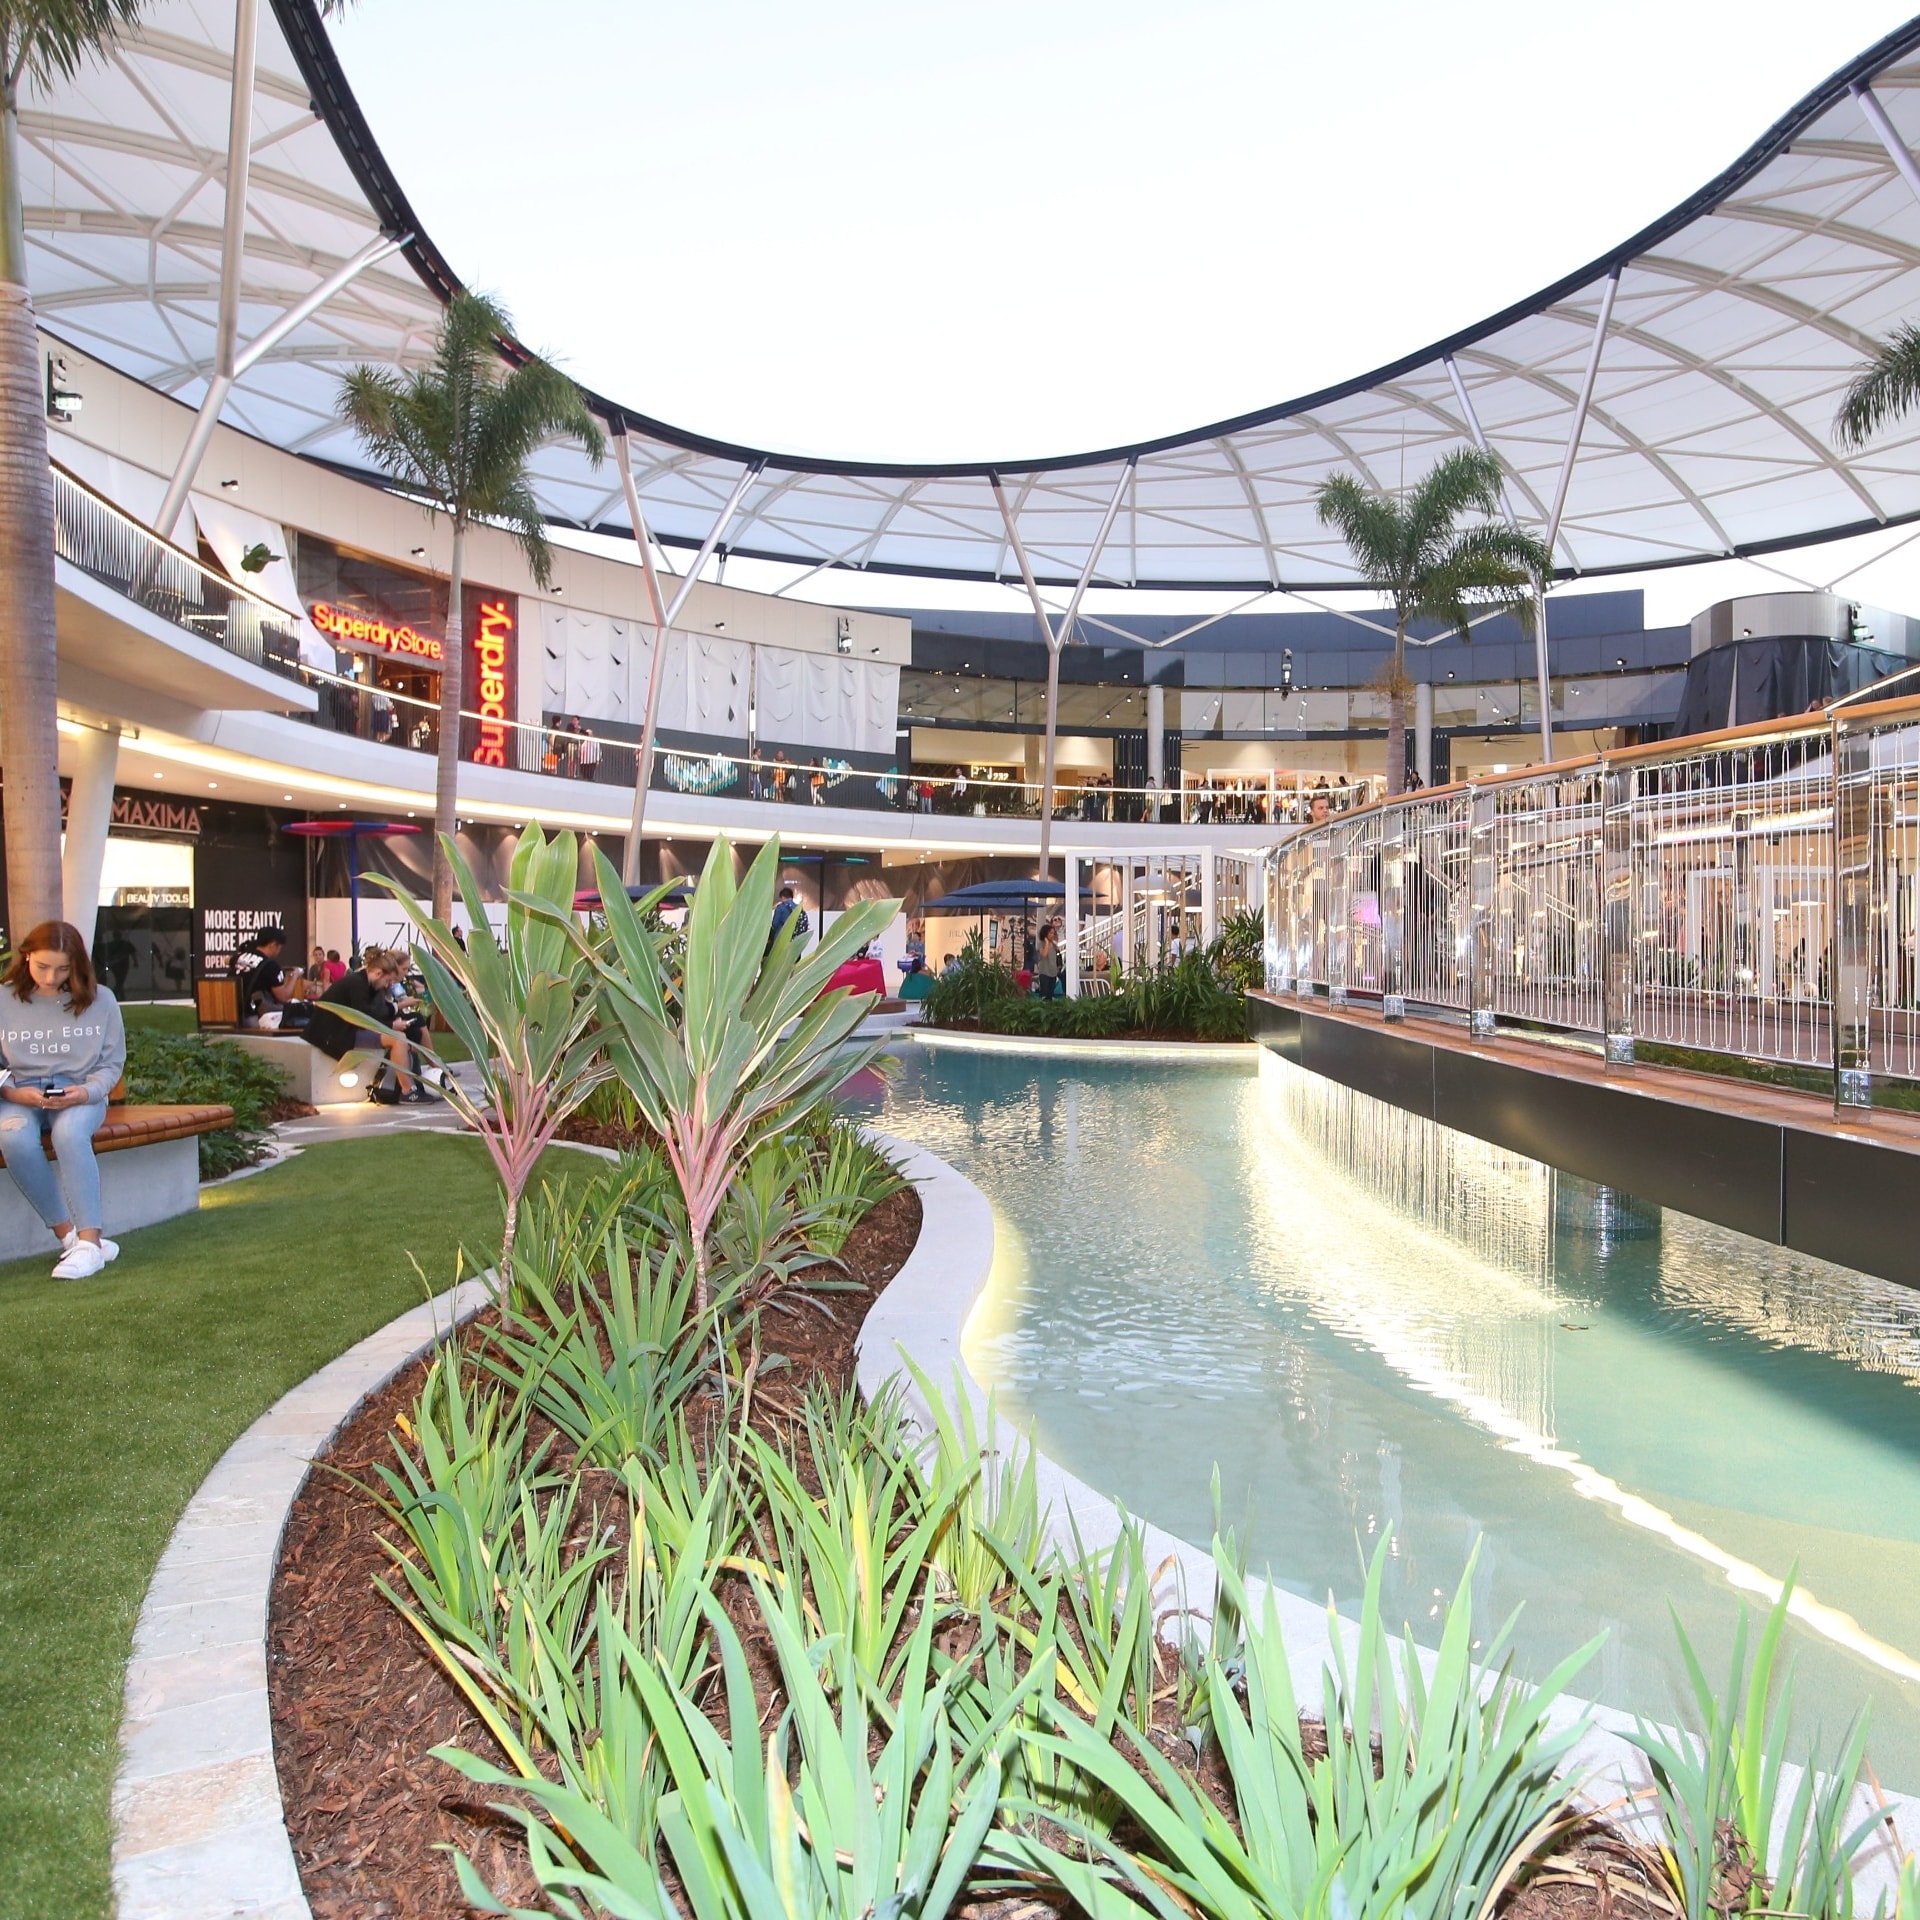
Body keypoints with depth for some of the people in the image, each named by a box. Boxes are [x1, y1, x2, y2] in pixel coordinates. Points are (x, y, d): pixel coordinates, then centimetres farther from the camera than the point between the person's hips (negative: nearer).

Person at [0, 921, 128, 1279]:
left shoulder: (100, 1000, 3)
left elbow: (111, 1064, 6)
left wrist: (86, 1091, -13)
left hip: (79, 1094, -1)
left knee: (69, 1134, -35)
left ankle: (89, 1241, -36)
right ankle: (68, 1236, -26)